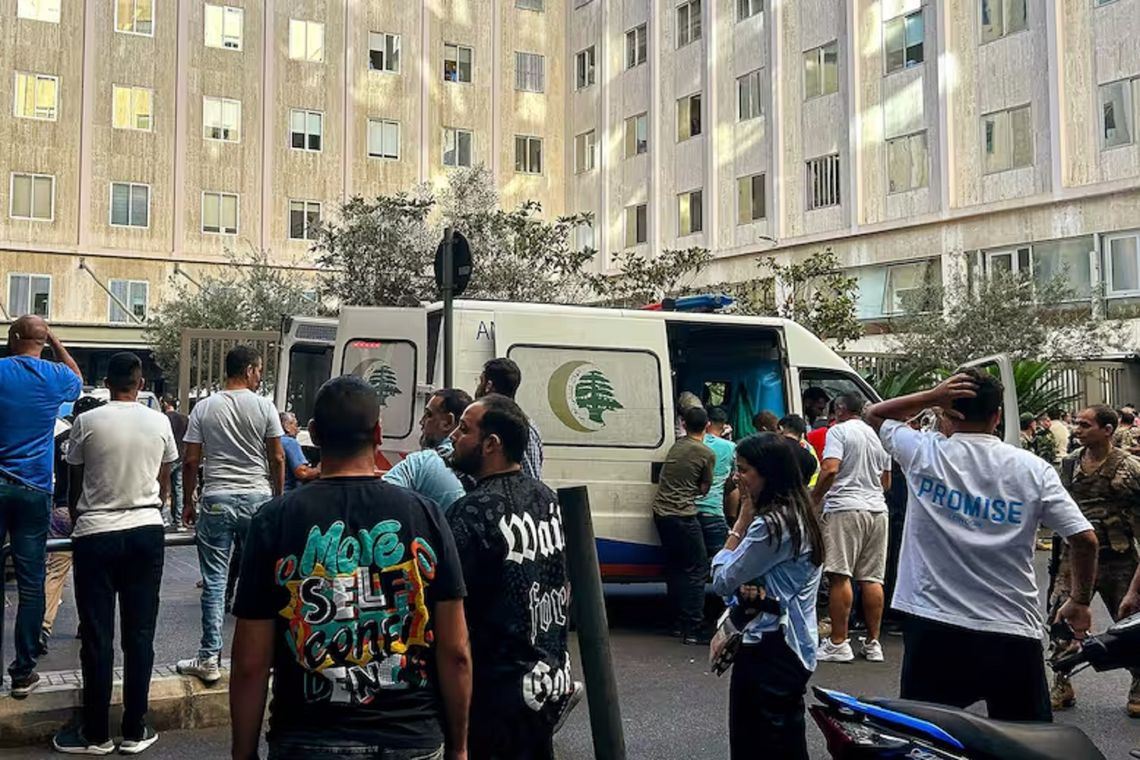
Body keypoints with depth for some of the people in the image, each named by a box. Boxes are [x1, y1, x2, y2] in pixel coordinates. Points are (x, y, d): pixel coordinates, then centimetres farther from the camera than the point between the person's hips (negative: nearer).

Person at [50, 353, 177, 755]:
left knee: (97, 636, 5)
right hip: (147, 533, 2)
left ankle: (96, 733, 15)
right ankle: (135, 731, 14)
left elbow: (75, 486, 5)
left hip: (96, 535, -2)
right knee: (140, 634, 7)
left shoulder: (87, 422, -5)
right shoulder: (160, 422, 1)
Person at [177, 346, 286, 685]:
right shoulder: (264, 407, -3)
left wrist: (187, 502, 12)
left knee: (214, 581, 5)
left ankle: (209, 659, 7)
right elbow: (277, 459, -2)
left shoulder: (204, 407, 0)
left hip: (217, 499, 0)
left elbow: (190, 461, 0)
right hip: (257, 498, 0)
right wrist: (279, 498, 11)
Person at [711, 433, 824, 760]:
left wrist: (741, 522, -10)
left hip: (769, 650, -10)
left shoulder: (772, 523, -21)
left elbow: (722, 581, -14)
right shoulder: (797, 514, 11)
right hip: (790, 646, 10)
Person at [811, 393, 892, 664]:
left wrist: (813, 499, -6)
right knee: (872, 578, 9)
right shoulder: (878, 435, 18)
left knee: (840, 576, -5)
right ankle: (873, 643, 13)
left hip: (845, 508, -7)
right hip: (877, 509, 7)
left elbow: (830, 469, -16)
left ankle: (838, 643, -4)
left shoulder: (839, 431, -2)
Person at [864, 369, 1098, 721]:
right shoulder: (1034, 469, -1)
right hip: (1013, 633, 1)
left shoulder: (924, 453, -3)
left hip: (934, 629, -1)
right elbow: (1085, 539, -3)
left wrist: (931, 396, 1)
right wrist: (1080, 601, 12)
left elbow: (875, 413, 15)